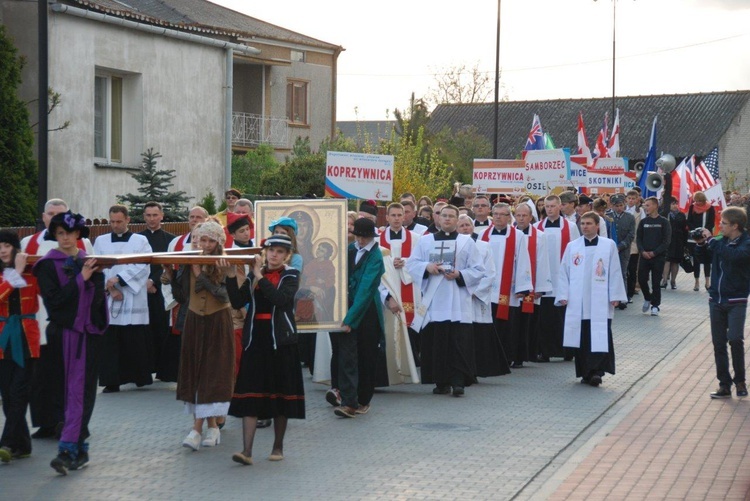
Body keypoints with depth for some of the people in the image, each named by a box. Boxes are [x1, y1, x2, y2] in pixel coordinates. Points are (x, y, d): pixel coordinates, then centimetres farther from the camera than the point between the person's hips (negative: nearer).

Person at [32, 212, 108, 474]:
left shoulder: (89, 262, 11)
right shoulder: (48, 265, -1)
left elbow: (98, 297, 7)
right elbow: (53, 299, -12)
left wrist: (96, 275, -9)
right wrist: (80, 279, -14)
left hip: (88, 332, 2)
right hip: (63, 332, -2)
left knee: (81, 391, -7)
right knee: (69, 391, 2)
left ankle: (68, 449, -12)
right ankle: (80, 448, 14)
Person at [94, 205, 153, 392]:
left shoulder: (140, 241, 5)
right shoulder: (101, 241, 11)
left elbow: (143, 267, -6)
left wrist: (118, 279, -14)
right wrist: (109, 288, -9)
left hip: (133, 300, -1)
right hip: (108, 300, 2)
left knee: (136, 341, -2)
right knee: (110, 342, -2)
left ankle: (140, 377, 11)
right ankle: (112, 381, 0)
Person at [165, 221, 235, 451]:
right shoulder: (188, 263, 3)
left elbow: (224, 293, -21)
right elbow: (182, 296, 6)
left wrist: (200, 274, -21)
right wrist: (170, 277, -7)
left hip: (218, 323, -4)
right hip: (195, 321, 4)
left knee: (213, 371, -7)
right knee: (196, 371, 4)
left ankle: (198, 428, -9)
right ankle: (212, 425, 14)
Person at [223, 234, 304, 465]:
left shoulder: (291, 276, 1)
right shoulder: (253, 275, 10)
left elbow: (281, 299, -18)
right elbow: (238, 302, -1)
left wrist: (261, 277, -17)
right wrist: (231, 276, -11)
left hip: (281, 341, -2)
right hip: (255, 339, 2)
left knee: (280, 394, 6)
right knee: (251, 394, -5)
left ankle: (278, 446, 19)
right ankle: (247, 450, -9)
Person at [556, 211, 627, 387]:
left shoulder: (609, 245, 3)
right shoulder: (572, 246, 8)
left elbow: (615, 272, 2)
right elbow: (563, 272, 9)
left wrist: (615, 296, -2)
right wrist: (563, 295, 2)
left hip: (600, 302, -2)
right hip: (577, 302, 2)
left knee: (599, 338, -8)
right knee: (580, 338, 4)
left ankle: (596, 371, -9)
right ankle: (585, 372, 12)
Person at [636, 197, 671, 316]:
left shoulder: (663, 222, -3)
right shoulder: (643, 222, 8)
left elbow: (666, 241, -6)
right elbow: (638, 238, 8)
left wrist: (654, 252, -13)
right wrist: (642, 251, -9)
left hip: (658, 257, -3)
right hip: (644, 256, 3)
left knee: (656, 282, -1)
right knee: (641, 279, -1)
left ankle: (655, 305, 8)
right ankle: (647, 299, 23)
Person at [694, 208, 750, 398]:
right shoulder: (721, 241, 5)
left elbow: (734, 256, -31)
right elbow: (705, 257, 20)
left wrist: (711, 240, -24)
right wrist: (701, 243, 0)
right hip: (716, 299, 6)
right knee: (719, 344, 6)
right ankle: (724, 385, 13)